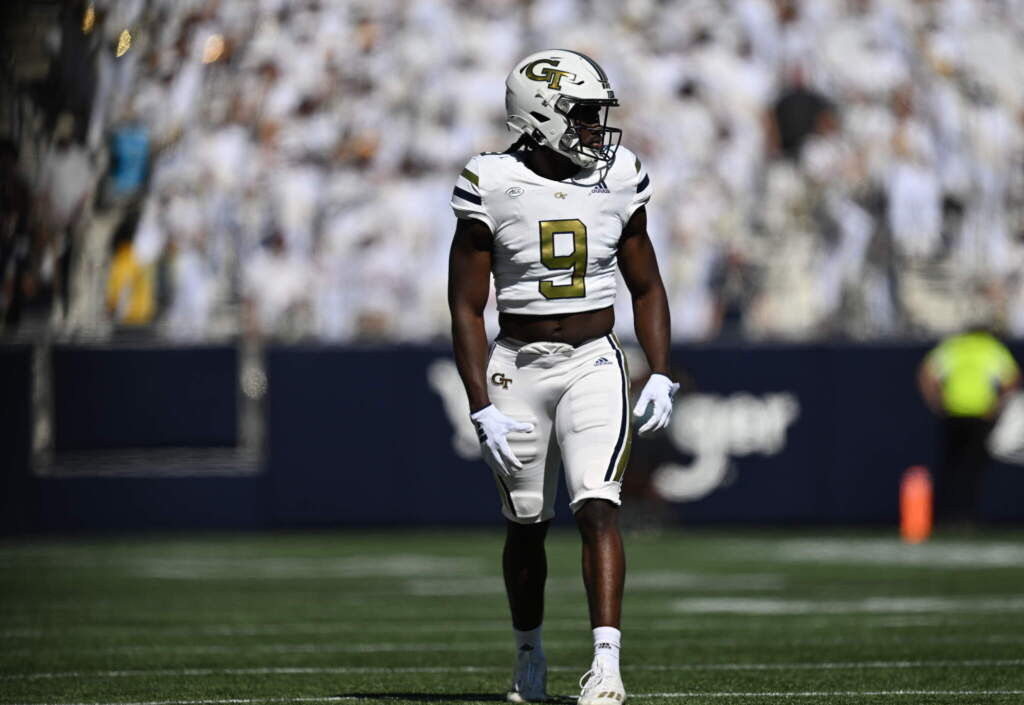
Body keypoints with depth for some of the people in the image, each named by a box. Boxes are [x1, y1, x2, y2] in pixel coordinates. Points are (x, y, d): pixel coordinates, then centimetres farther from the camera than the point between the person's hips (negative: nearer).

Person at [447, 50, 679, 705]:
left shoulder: (617, 182, -1)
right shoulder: (494, 189, -10)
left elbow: (647, 288, 11)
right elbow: (466, 307, -6)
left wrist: (661, 376, 1)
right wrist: (483, 409, -12)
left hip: (595, 363, 1)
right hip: (519, 365, -1)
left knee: (598, 507, -16)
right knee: (527, 523, 11)